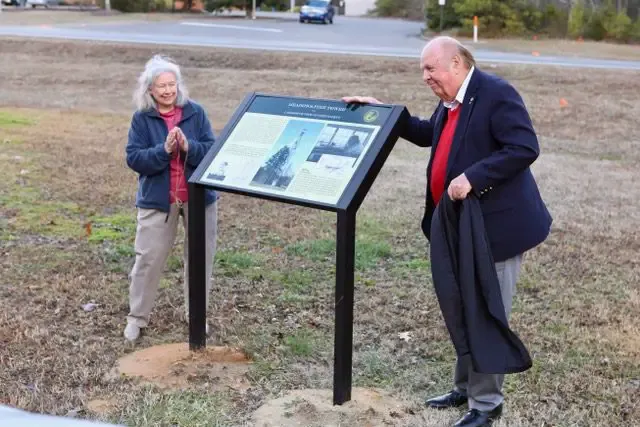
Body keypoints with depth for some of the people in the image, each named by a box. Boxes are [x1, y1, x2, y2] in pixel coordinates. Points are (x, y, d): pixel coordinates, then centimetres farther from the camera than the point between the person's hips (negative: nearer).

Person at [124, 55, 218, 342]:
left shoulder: (195, 112, -2)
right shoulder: (142, 118, -4)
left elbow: (212, 151, -7)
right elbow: (134, 158, -11)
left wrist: (188, 146, -25)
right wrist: (164, 150, -25)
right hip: (157, 199, -1)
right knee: (149, 258, 3)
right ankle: (137, 316, 19)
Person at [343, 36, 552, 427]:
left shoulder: (496, 92, -17)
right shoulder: (451, 101, 10)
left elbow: (525, 148, -24)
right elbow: (430, 135, 27)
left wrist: (473, 178, -29)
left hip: (497, 226, -9)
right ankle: (466, 388, 34)